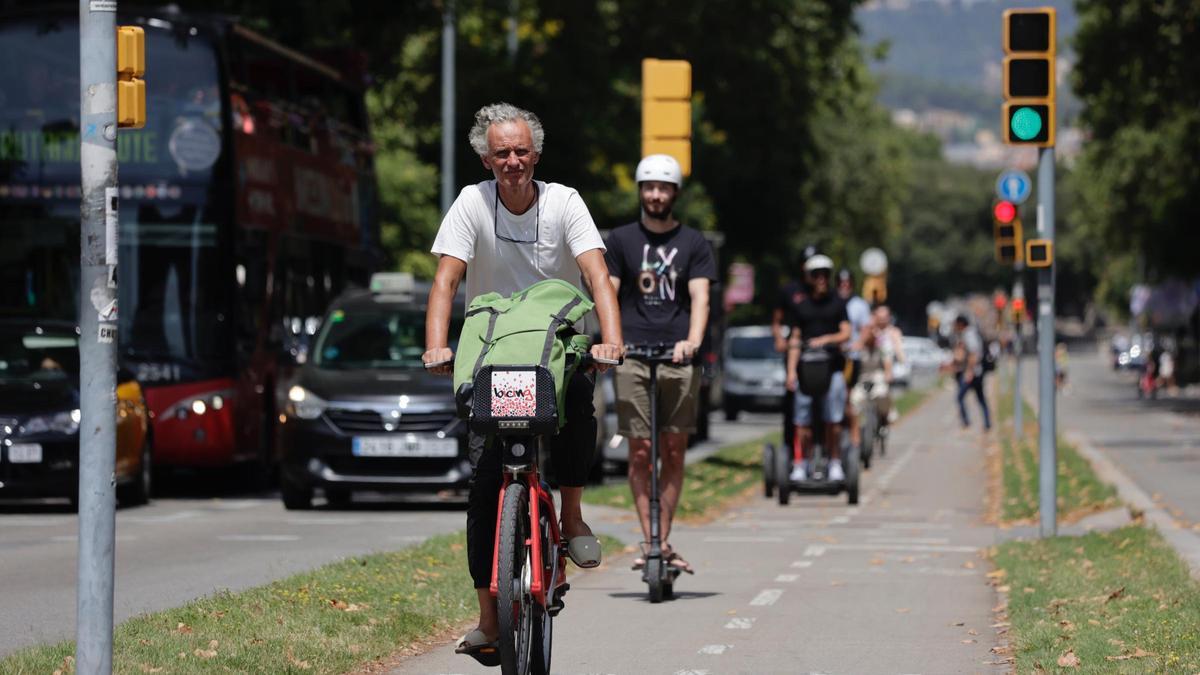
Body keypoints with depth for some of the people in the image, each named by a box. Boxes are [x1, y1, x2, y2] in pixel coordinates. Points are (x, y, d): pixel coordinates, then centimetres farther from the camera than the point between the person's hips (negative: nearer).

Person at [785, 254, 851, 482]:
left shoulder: (837, 304, 10)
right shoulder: (802, 307, 13)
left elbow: (846, 333, 3)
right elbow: (795, 339, 11)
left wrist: (826, 339, -16)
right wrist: (791, 370, 2)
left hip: (832, 368, -1)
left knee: (833, 421, -2)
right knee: (803, 421, -3)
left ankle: (835, 463, 5)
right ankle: (800, 464, 1)